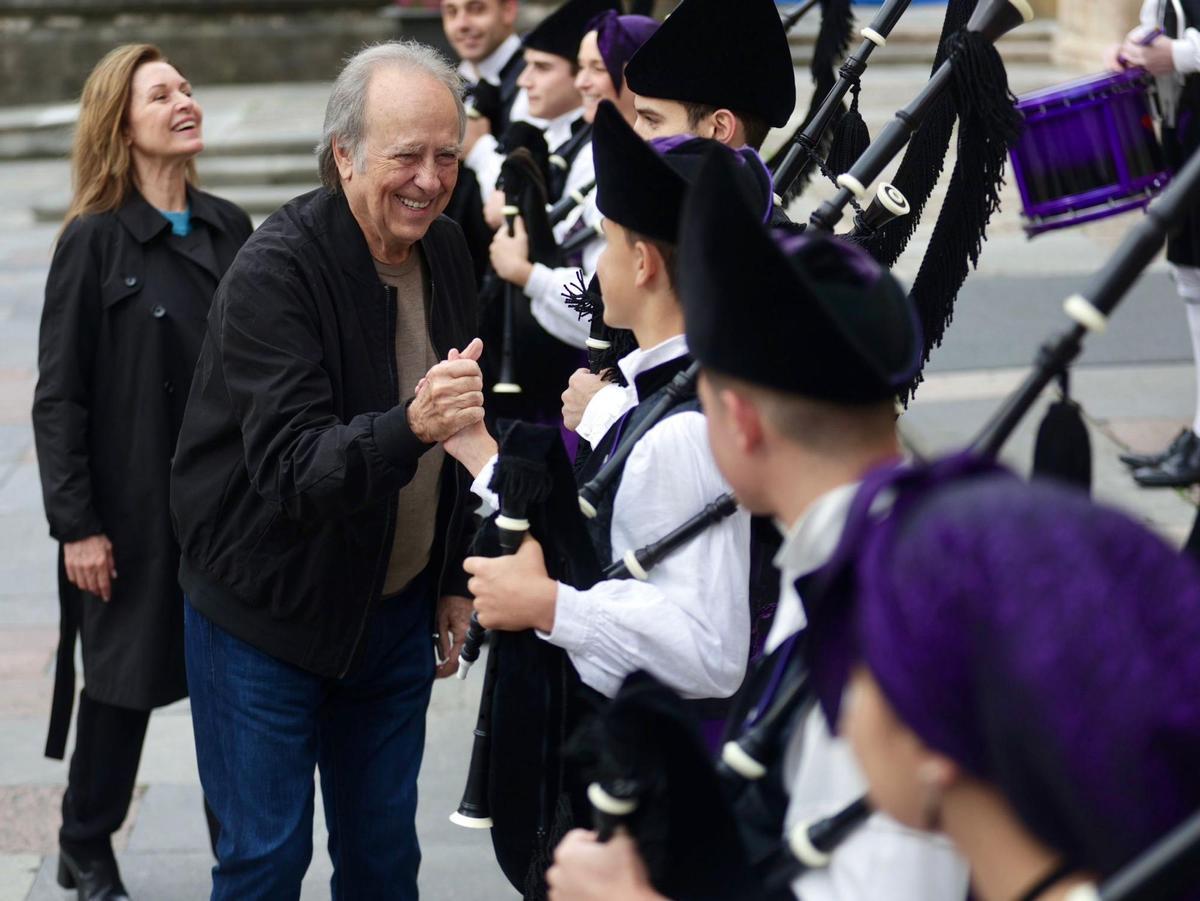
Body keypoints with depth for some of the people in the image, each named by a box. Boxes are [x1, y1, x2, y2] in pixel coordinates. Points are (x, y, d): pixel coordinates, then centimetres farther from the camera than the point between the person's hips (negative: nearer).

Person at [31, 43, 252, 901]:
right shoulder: (95, 240, -8)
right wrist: (77, 525, -13)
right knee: (126, 676, 8)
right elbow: (59, 396, -9)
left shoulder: (228, 227, 4)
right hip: (136, 507, -4)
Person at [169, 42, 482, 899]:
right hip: (270, 617, -6)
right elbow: (290, 469, -30)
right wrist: (410, 426, -47)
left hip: (397, 614, 6)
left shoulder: (446, 251, 0)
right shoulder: (275, 272, -21)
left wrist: (453, 581, 14)